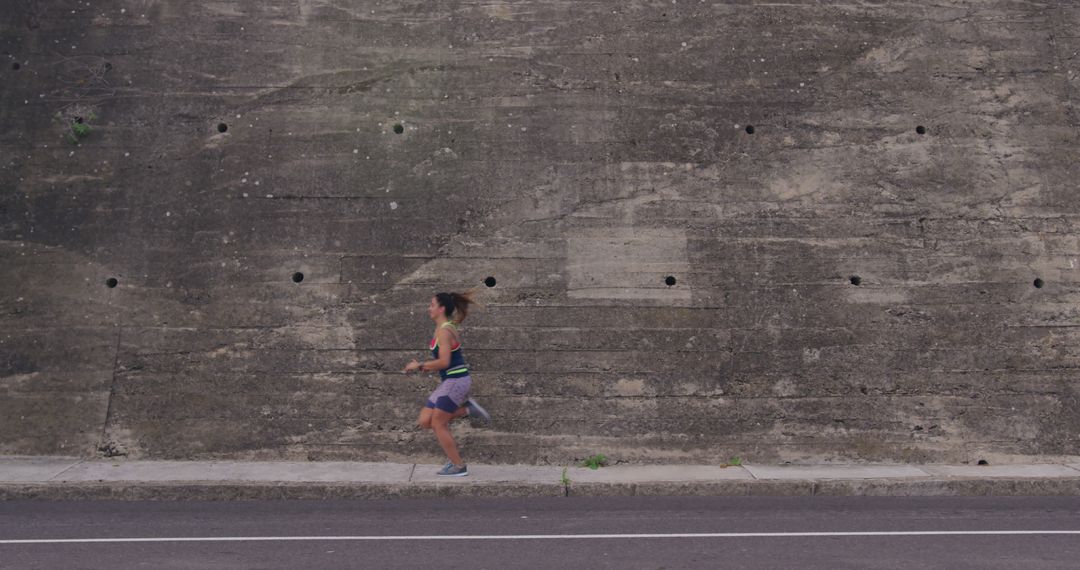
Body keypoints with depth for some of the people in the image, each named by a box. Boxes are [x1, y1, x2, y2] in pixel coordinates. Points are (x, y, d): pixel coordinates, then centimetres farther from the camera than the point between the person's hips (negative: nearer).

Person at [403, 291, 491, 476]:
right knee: (424, 421, 8)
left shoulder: (444, 331, -16)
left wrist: (419, 365, -12)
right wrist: (426, 366, 12)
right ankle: (467, 409, 11)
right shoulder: (446, 328, 14)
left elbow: (444, 362, -23)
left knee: (438, 424, 0)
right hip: (450, 381, 9)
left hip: (456, 380, -9)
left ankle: (458, 466, 11)